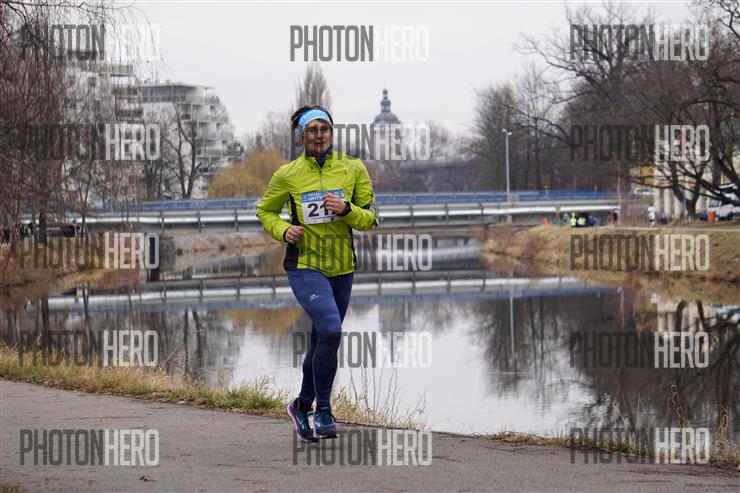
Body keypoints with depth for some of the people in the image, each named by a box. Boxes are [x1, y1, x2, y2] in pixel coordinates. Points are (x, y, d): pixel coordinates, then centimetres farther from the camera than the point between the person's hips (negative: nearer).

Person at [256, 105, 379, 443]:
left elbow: (370, 219, 3)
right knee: (330, 329, -25)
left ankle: (303, 406, 36)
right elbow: (265, 211, 12)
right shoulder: (288, 175, -3)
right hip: (304, 266, -4)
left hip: (342, 268, 4)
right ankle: (323, 411, -12)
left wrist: (346, 209, -17)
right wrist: (282, 230, -8)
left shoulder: (354, 170, 1)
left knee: (322, 342, 14)